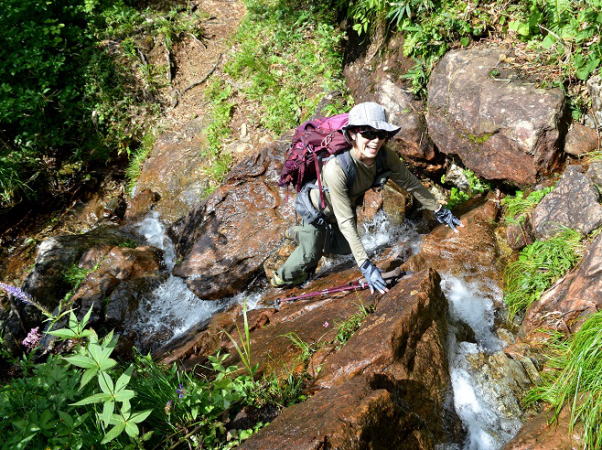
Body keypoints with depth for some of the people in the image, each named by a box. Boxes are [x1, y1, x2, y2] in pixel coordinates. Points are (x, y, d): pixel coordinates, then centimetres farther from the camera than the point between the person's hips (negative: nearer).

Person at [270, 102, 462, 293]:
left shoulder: (385, 157, -28)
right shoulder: (336, 168, -44)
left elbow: (410, 183, -11)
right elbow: (345, 221, -41)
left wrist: (439, 211, -2)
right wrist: (365, 265, -43)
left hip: (347, 205, 6)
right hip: (317, 211, -6)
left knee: (344, 248, 23)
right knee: (311, 255, -6)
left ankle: (299, 233, 46)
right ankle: (284, 278, 27)